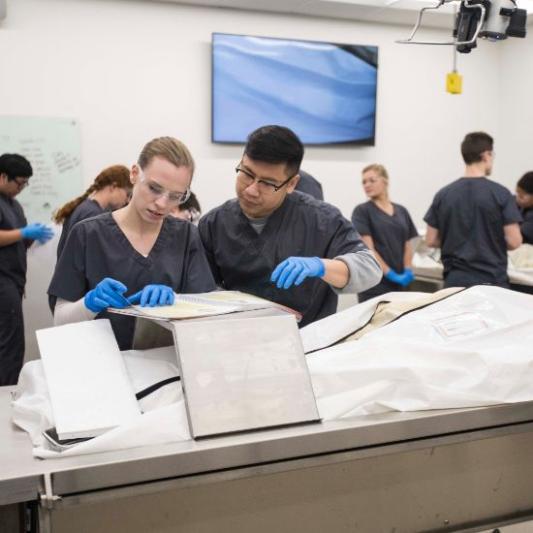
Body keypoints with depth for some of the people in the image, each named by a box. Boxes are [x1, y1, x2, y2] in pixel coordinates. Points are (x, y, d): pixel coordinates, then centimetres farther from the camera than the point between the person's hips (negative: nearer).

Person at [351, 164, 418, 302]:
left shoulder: (401, 211, 12)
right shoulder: (362, 211, -3)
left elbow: (407, 245, 13)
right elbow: (368, 249, -10)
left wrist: (407, 270, -3)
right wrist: (390, 274, -14)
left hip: (399, 283, 5)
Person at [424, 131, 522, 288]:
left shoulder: (443, 195, 1)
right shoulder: (500, 193, -9)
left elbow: (431, 241, 4)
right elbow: (514, 241, -10)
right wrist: (494, 242, 10)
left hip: (455, 281, 3)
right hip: (491, 281, -3)